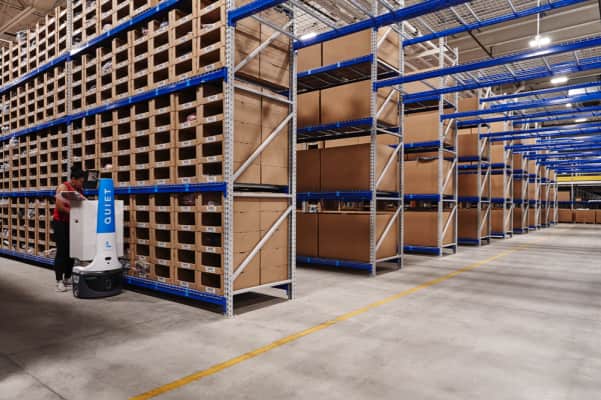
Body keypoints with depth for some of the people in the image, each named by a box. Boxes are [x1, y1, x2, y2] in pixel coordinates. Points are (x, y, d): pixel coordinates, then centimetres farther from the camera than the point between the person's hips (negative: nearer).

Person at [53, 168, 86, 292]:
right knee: (62, 251, -6)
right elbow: (60, 207, -19)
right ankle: (59, 281, -1)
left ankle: (67, 278, 18)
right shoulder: (63, 187, -10)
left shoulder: (80, 190, 8)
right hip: (61, 223, -6)